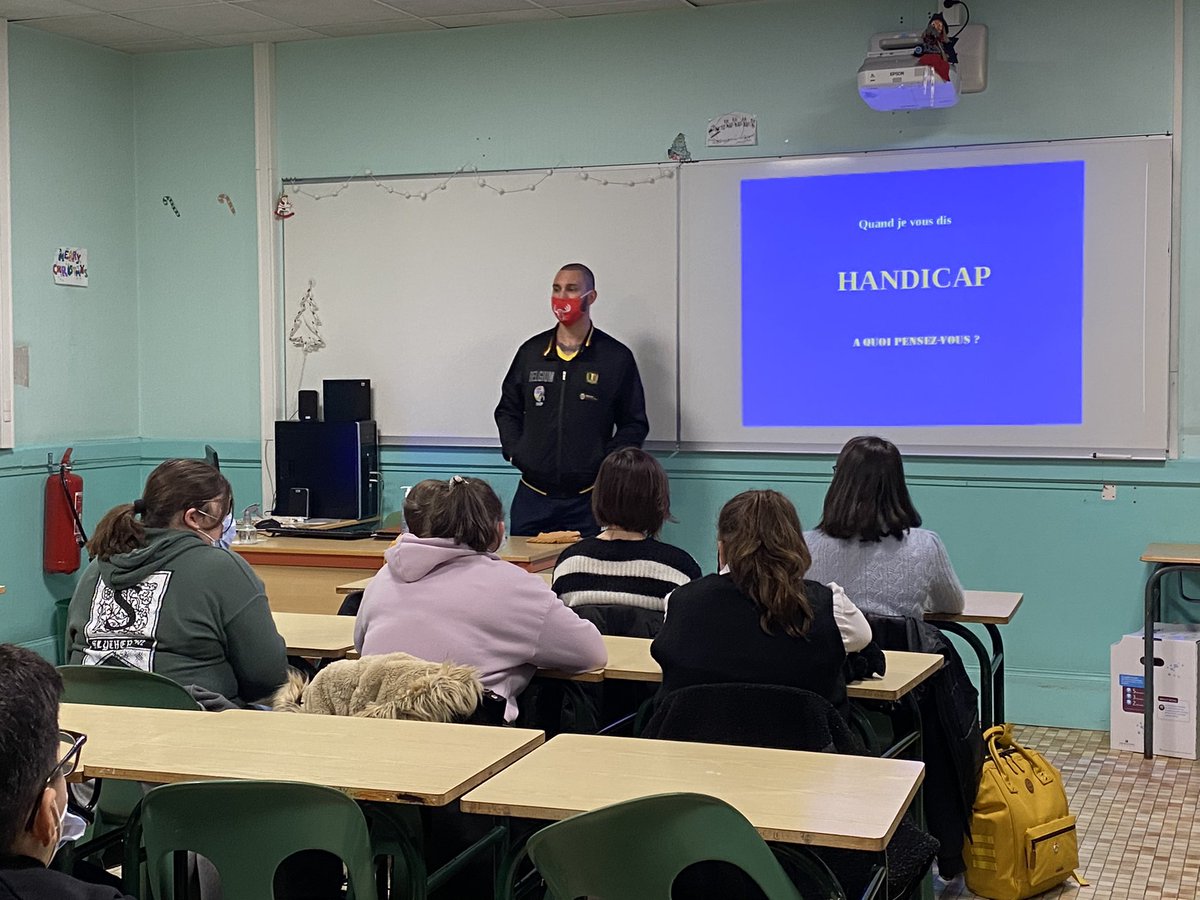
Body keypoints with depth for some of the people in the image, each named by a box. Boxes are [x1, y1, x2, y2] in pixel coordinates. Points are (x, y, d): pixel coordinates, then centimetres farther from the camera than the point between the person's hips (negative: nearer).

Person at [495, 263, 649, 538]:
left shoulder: (616, 357, 1)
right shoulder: (531, 351, 9)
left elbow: (634, 423, 4)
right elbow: (508, 410, 20)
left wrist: (606, 464, -7)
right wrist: (514, 451, 5)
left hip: (588, 498, -3)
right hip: (532, 497, 3)